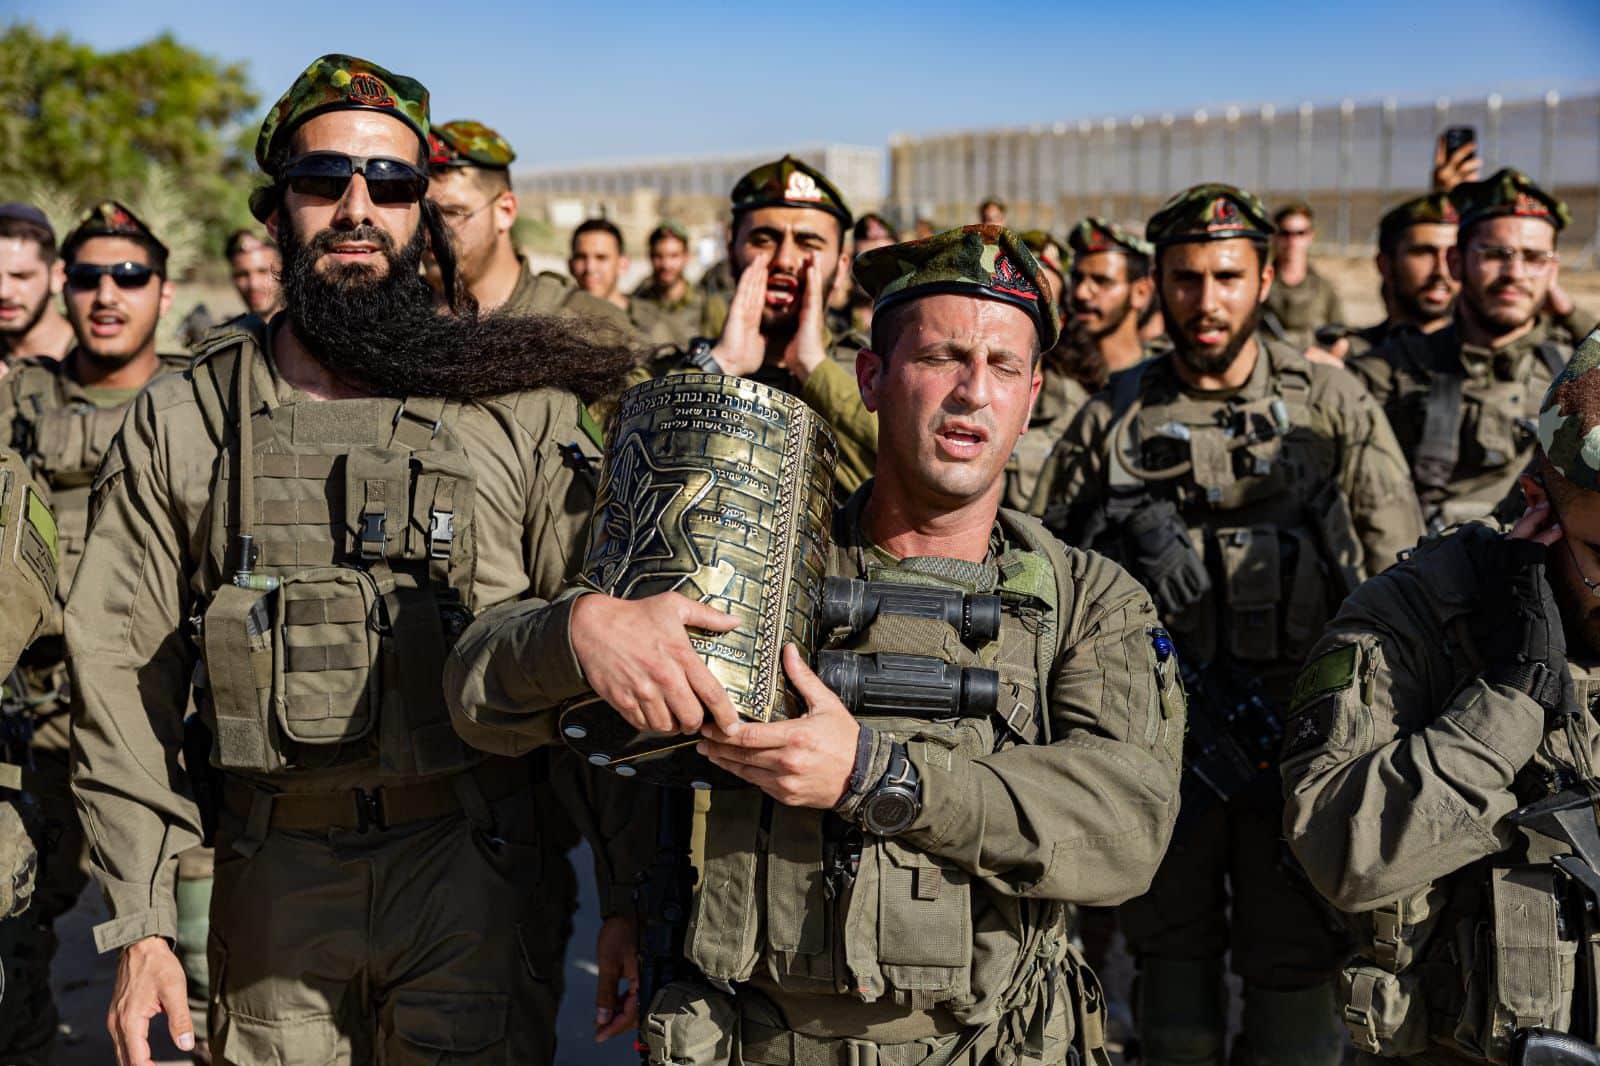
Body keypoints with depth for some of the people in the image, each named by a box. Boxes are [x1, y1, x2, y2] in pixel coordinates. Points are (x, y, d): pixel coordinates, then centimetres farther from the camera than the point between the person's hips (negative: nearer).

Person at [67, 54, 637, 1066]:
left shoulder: (526, 410, -2)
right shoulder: (180, 423, 2)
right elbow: (124, 680, 2)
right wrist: (141, 927, -2)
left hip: (469, 868, -1)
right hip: (270, 878, 2)